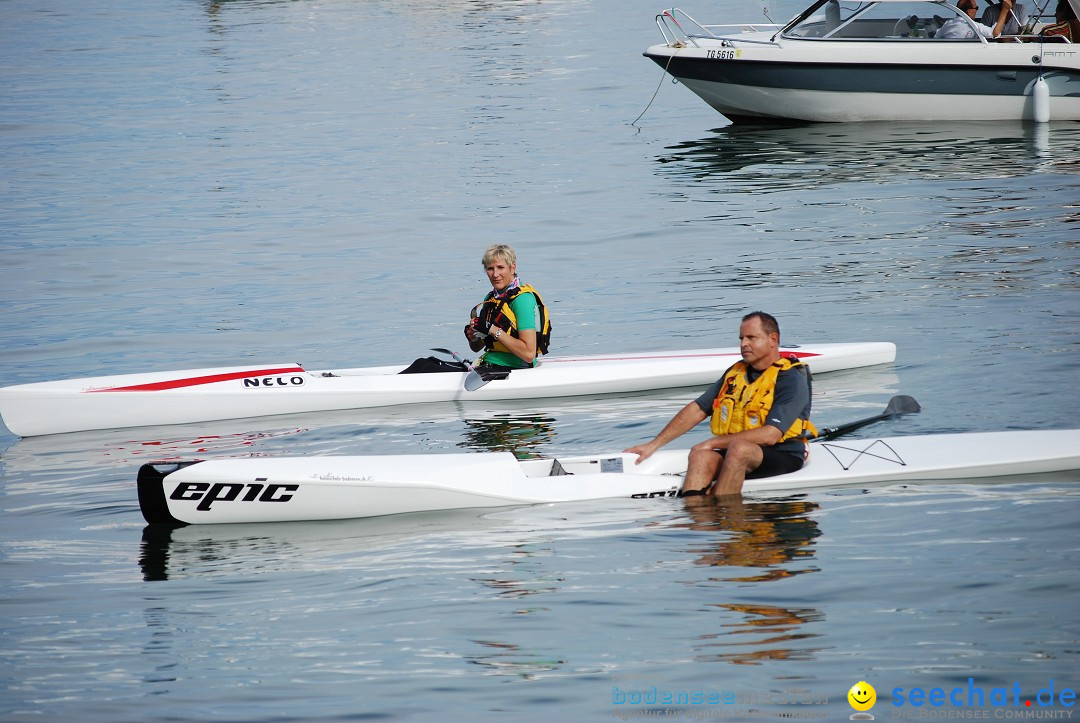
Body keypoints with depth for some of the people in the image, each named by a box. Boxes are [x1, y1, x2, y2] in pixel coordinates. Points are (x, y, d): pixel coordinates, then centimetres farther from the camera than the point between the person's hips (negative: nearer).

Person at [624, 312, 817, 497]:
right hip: (734, 454, 6)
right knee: (701, 455, -25)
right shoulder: (735, 373, 14)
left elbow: (769, 436, -19)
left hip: (783, 457, -6)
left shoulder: (792, 379, -10)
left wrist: (714, 442, -16)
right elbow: (696, 410, 15)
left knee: (739, 449, -36)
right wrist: (654, 445, 6)